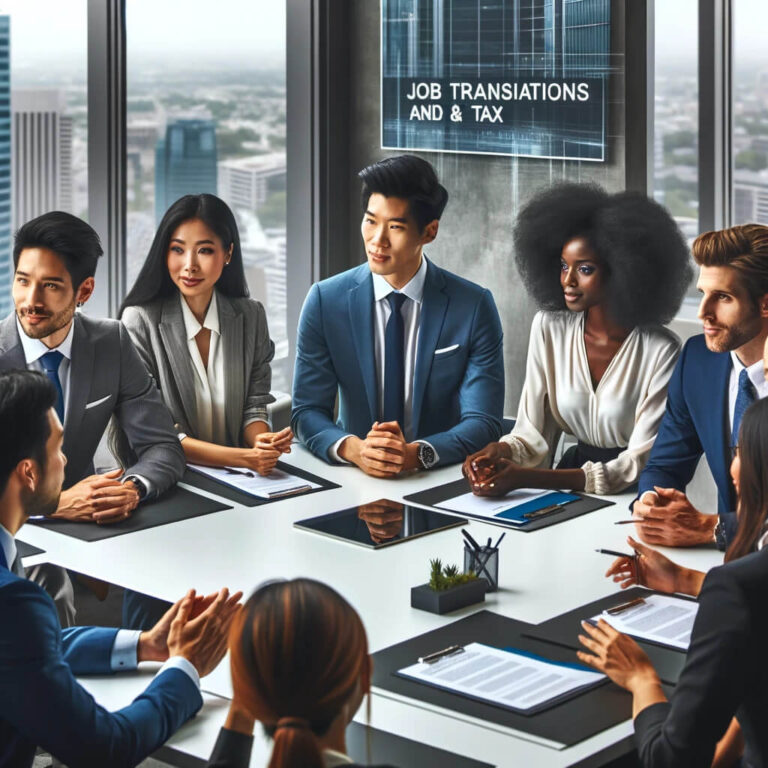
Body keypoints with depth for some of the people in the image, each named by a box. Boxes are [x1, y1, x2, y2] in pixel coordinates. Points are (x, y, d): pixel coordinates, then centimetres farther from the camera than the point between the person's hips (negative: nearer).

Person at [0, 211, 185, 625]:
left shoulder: (112, 343, 0)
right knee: (48, 579, -32)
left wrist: (132, 487, -22)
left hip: (81, 519, 4)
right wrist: (56, 503, -32)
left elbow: (163, 447, 1)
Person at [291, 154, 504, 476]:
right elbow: (307, 412, -2)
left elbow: (482, 422, -8)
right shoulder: (325, 301, -1)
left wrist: (416, 453, -26)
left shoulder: (474, 307, -5)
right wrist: (353, 449, -23)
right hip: (352, 477, 0)